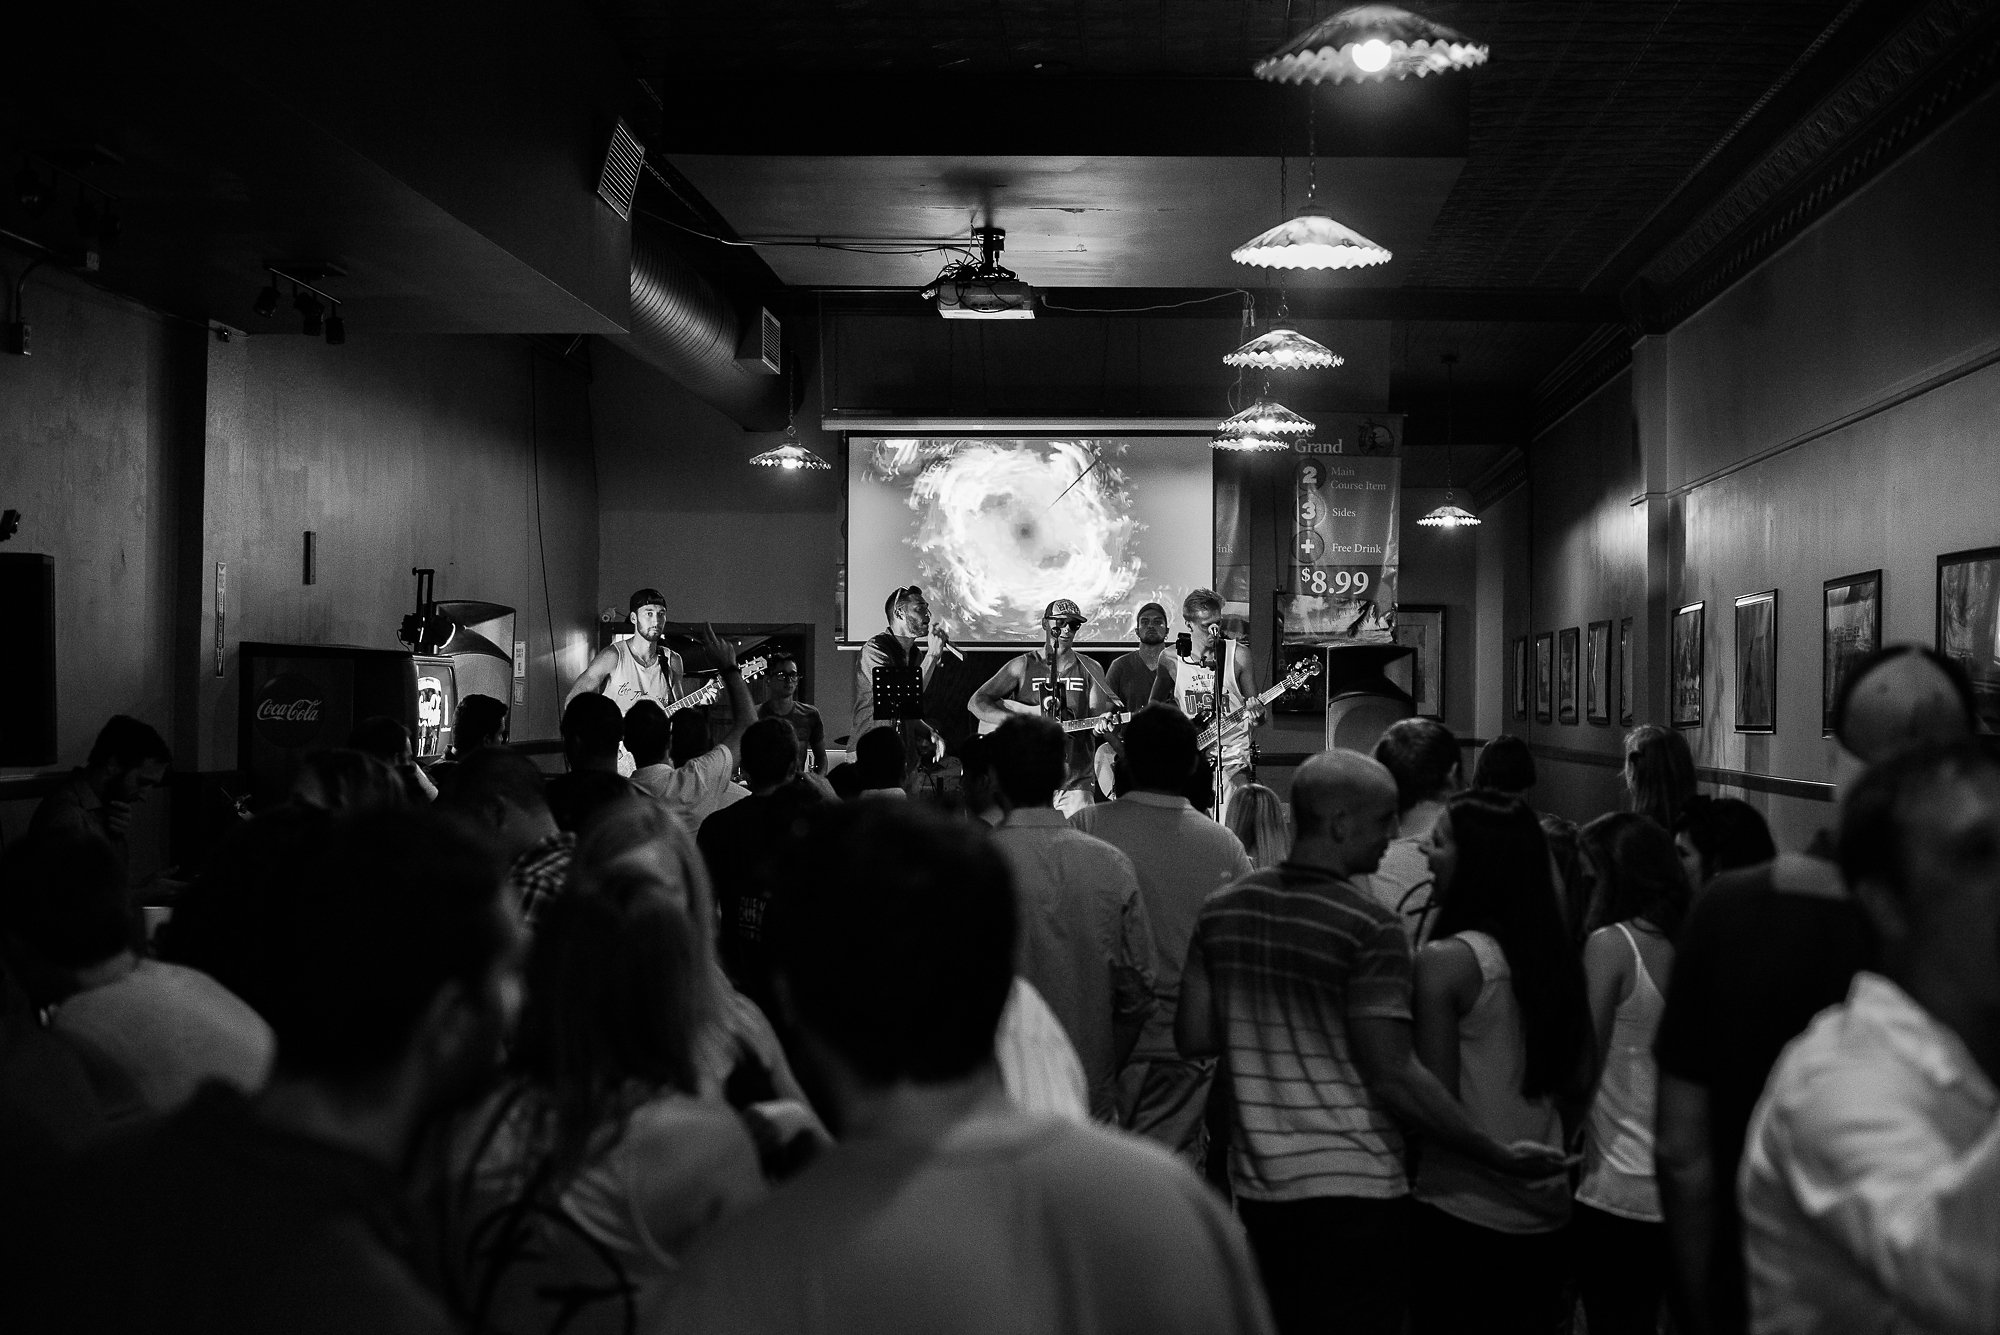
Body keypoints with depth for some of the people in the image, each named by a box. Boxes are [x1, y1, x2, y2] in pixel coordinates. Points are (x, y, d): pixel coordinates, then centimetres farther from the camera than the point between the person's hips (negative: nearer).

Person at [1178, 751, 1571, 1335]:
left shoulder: (1222, 910, 3)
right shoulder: (1371, 929, -15)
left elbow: (1192, 1037, 5)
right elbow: (1393, 1078, -18)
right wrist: (1504, 1156, -12)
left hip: (1257, 1183, 6)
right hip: (1354, 1187, -6)